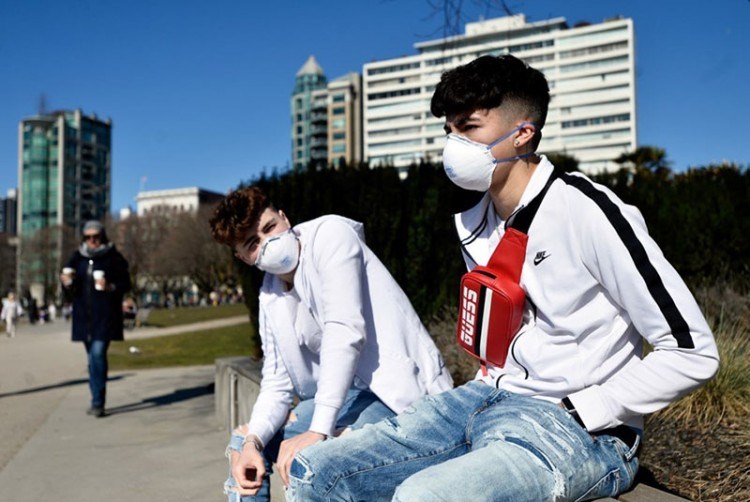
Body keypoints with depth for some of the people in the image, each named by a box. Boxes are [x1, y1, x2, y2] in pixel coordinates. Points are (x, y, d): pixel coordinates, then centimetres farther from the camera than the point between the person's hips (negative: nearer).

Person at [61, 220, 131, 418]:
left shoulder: (113, 258, -2)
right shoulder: (78, 258, 10)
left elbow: (126, 284, -3)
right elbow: (70, 292, 13)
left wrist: (110, 287, -21)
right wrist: (67, 284, -9)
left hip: (105, 315, -5)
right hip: (84, 316, 5)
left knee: (98, 354, -16)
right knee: (93, 358, 13)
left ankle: (98, 403, -12)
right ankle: (97, 401, 23)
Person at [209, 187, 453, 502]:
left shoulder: (328, 235, -15)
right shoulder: (270, 299, 6)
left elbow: (345, 333, -26)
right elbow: (277, 384, 5)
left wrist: (318, 432, -29)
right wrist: (252, 441, -15)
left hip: (401, 385, -8)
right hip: (351, 390, 8)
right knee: (244, 443, 9)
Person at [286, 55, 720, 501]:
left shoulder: (586, 210, -14)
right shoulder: (474, 224, 9)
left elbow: (693, 352, -13)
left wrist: (576, 414, -14)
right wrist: (482, 393, 9)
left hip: (578, 429, -7)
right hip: (489, 399, 7)